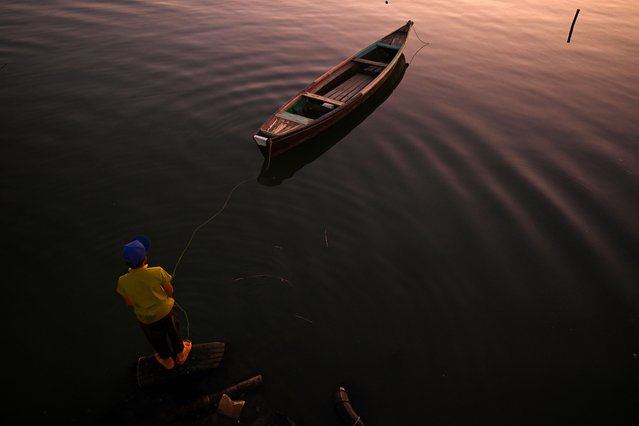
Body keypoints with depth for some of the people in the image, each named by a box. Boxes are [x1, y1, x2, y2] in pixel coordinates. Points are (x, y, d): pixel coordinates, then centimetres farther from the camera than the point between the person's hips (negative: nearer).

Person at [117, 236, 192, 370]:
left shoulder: (123, 281, -28)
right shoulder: (157, 272, -32)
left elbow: (129, 302, -10)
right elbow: (170, 291, -18)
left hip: (146, 318, 1)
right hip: (166, 311, -1)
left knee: (157, 340, 31)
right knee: (173, 332, 31)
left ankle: (166, 360, 57)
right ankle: (180, 354, 57)